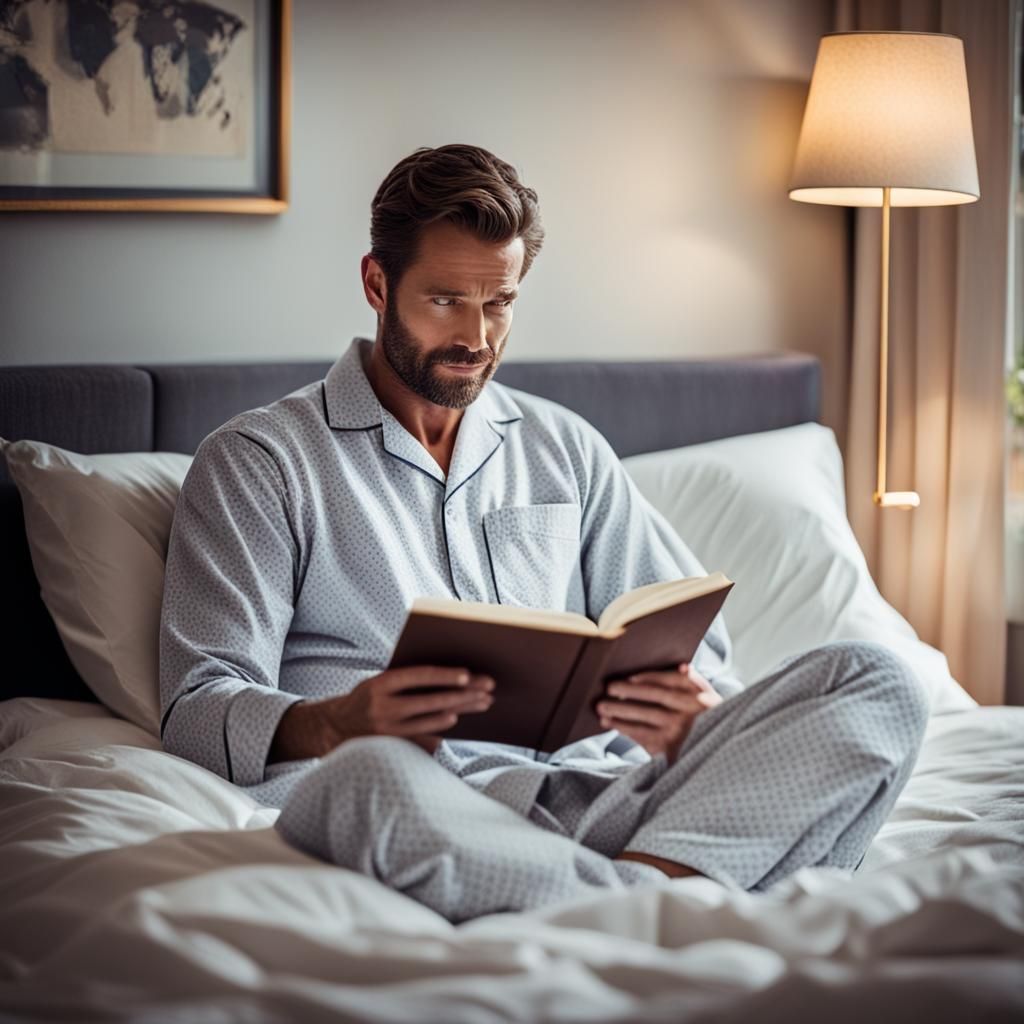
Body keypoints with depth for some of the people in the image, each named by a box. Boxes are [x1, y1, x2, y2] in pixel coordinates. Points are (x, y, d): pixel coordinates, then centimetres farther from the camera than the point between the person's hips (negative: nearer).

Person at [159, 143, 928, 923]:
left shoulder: (565, 449, 26)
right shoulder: (257, 462, 12)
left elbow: (700, 645, 24)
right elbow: (197, 709, 1)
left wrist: (693, 710, -4)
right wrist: (335, 725, -23)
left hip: (593, 792, 5)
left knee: (876, 683, -17)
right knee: (369, 775, -41)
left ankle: (651, 878, -37)